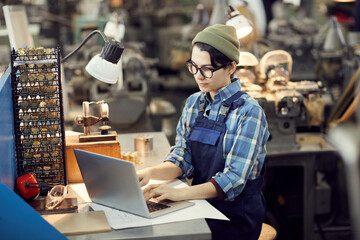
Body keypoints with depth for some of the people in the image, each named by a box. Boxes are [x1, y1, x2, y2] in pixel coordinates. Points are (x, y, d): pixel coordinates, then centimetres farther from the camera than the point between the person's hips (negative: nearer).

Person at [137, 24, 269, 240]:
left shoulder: (248, 112, -12)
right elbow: (182, 161, 7)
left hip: (235, 219, -5)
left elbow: (233, 180, -19)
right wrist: (150, 172, -14)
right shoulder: (194, 103, 8)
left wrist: (180, 193, -31)